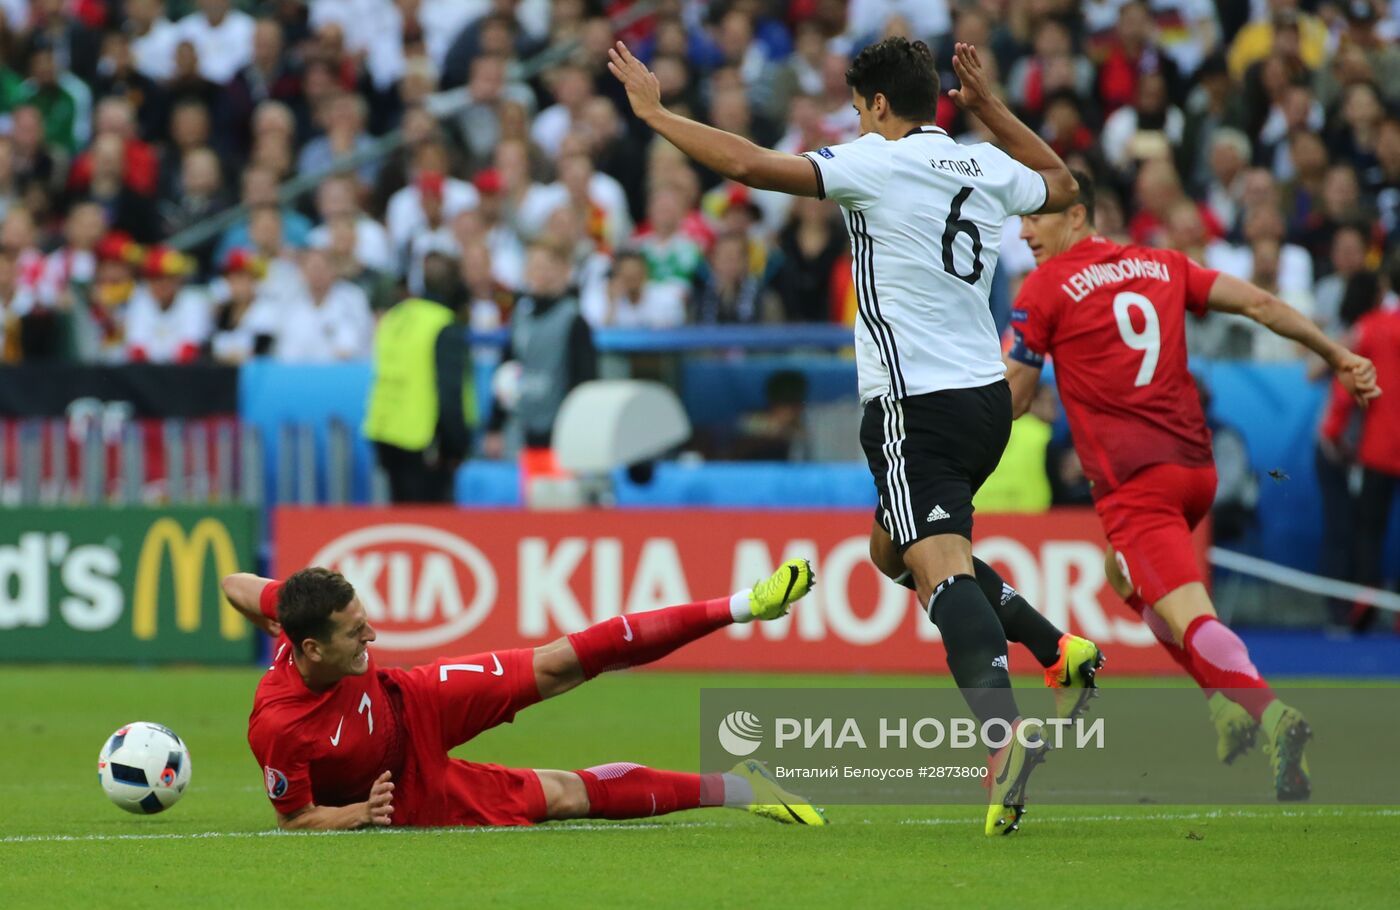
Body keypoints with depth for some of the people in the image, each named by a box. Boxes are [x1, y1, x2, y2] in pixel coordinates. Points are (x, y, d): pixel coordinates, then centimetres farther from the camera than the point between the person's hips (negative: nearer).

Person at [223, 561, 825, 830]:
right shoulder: (278, 728, -40)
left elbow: (236, 585, -5)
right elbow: (293, 818, -23)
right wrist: (361, 813, -34)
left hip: (413, 710, 5)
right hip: (407, 794, -4)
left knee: (561, 664, -6)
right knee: (569, 796, -6)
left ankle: (737, 609, -4)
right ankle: (735, 789, 9)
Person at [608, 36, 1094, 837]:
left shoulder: (877, 162, -9)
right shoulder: (987, 168, 11)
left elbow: (750, 165, -16)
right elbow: (1062, 185, 34)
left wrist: (654, 111, -5)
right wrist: (991, 107, 37)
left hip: (919, 403, -8)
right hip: (987, 394, 8)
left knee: (941, 566, -20)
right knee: (893, 547, 27)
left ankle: (1006, 728, -42)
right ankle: (1058, 649, 17)